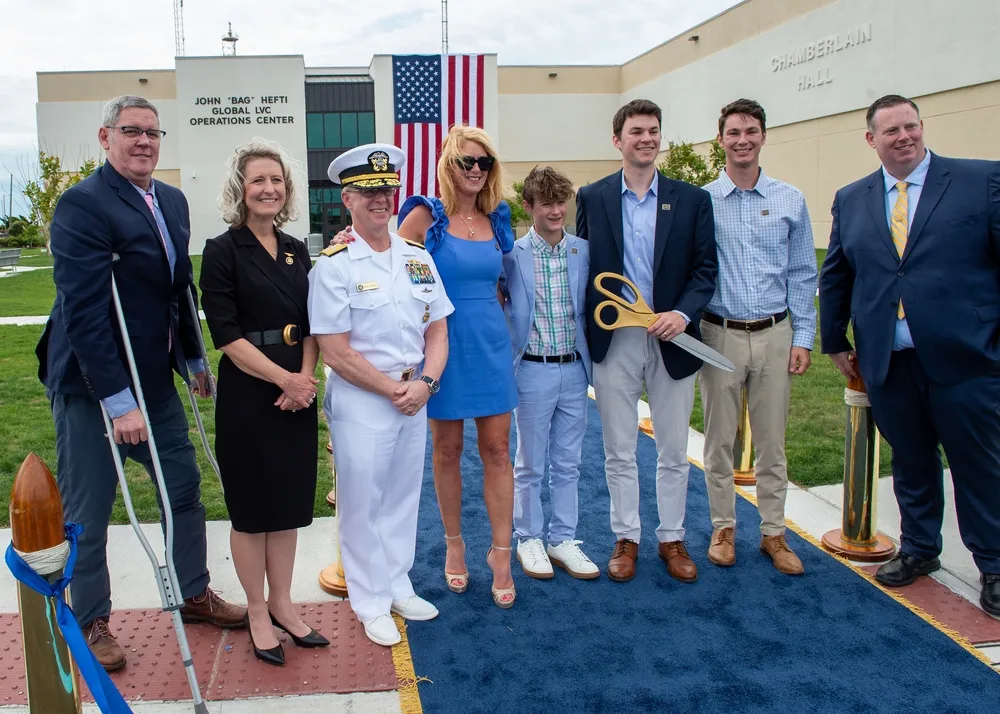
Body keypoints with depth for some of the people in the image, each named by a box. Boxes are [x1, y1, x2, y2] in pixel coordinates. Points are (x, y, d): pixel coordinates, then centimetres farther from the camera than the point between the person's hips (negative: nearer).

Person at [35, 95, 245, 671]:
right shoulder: (82, 204, -17)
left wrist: (195, 360, 15)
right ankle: (92, 621, 27)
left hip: (154, 380, 7)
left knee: (186, 488, 15)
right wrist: (118, 401, -25)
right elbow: (84, 309, -23)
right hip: (92, 386, -7)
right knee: (87, 513, 7)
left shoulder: (173, 201, 7)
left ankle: (194, 594, 35)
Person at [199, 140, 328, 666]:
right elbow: (226, 333, -13)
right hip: (246, 395, -5)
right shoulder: (222, 251, -6)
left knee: (289, 501, 12)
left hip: (296, 395, 5)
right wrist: (283, 378, -16)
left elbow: (311, 326, 9)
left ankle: (281, 602, 27)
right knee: (251, 507, 6)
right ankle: (257, 610, 22)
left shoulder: (296, 252, 10)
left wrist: (305, 378, -7)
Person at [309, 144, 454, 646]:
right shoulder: (333, 266, -10)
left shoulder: (418, 257, 6)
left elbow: (437, 330, 7)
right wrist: (393, 389, -13)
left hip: (415, 397, 5)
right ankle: (371, 603, 22)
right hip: (360, 401, -5)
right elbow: (336, 351, -14)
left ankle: (398, 587, 33)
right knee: (362, 502, 5)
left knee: (403, 496, 16)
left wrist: (425, 383, -9)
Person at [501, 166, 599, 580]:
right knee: (530, 464, 9)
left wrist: (589, 362, 6)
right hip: (533, 372, -3)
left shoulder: (583, 251, 3)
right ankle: (528, 539, 25)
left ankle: (563, 540, 26)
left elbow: (590, 308, 10)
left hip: (574, 371, 3)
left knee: (568, 464, 13)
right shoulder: (512, 255, -8)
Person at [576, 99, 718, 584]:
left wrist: (684, 313, -16)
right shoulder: (591, 198, 2)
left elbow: (706, 267, 2)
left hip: (671, 339, 1)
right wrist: (586, 338, -3)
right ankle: (626, 538, 24)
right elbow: (582, 269, 2)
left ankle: (672, 538, 26)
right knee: (619, 452, 9)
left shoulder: (691, 199, 3)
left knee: (673, 451, 10)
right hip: (613, 342, 0)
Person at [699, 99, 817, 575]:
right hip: (720, 335, -1)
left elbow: (802, 274, 7)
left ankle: (774, 533, 22)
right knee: (719, 441, 8)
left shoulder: (790, 200, 5)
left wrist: (803, 337, 2)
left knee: (772, 442, 8)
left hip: (774, 335, 1)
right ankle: (723, 528, 23)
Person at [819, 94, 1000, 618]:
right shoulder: (851, 200, 9)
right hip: (888, 363, 3)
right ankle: (919, 549, 34)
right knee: (911, 464, 16)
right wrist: (835, 342, 14)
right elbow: (834, 277, 15)